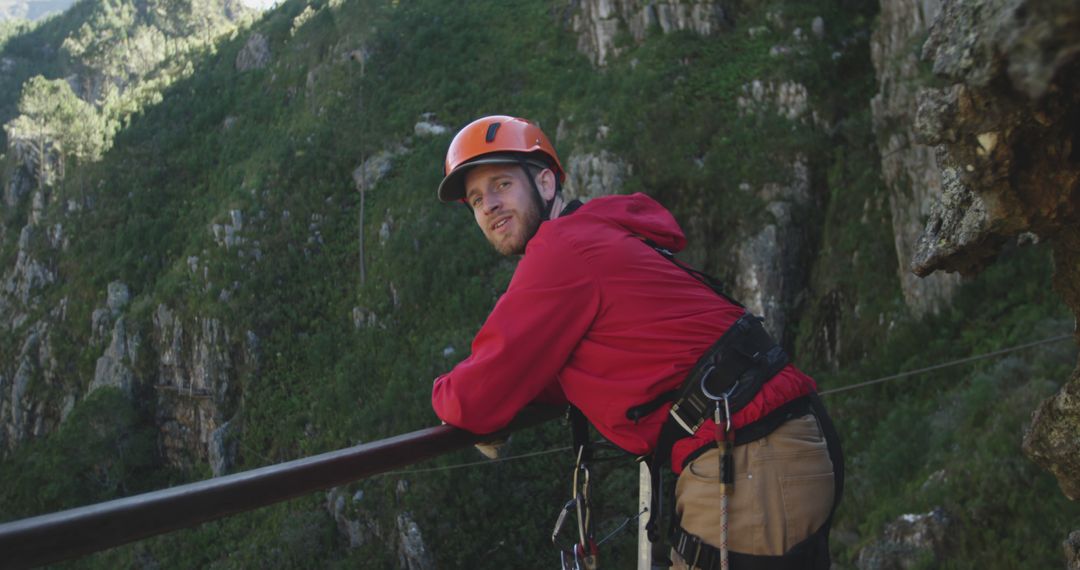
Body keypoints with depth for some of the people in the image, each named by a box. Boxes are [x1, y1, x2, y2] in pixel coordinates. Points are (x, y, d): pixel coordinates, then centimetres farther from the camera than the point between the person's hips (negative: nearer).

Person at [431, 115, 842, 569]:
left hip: (750, 466, -9)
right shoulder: (597, 235, 16)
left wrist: (445, 392, 13)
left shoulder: (564, 250, -12)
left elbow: (477, 403, -9)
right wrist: (482, 385, 14)